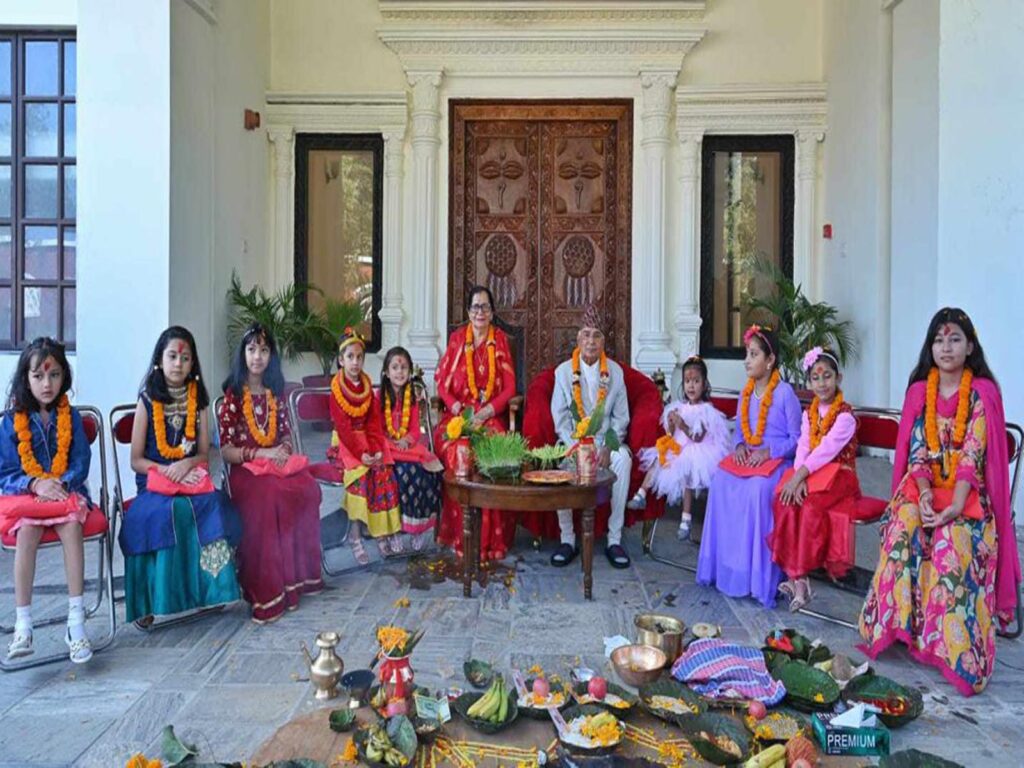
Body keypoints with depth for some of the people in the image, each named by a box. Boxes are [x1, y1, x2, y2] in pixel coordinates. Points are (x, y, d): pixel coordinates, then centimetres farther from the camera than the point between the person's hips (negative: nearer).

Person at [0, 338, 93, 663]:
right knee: (27, 530, -31)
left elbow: (80, 464, 3)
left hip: (66, 493, 0)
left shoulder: (70, 417, 5)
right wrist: (35, 484, -17)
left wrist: (62, 484, -17)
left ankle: (76, 621, -27)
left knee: (71, 525, -30)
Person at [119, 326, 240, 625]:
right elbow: (136, 460, 2)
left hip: (192, 478, 2)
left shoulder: (197, 401, 12)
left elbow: (204, 454, 11)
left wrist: (187, 464, -11)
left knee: (215, 507, -30)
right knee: (170, 513, -34)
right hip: (155, 482, -2)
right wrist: (166, 470, -16)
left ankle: (208, 589, -22)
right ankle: (157, 599, -24)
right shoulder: (147, 401, 3)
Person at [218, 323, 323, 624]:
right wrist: (261, 454, -18)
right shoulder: (233, 396, 0)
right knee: (268, 497, -36)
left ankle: (297, 576, -18)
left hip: (278, 463, 4)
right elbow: (226, 450, -5)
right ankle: (267, 592, -29)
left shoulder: (275, 393, 14)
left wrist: (284, 449, -5)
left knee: (307, 489, -28)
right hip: (245, 470, -4)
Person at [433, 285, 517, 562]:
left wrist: (487, 411, -12)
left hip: (491, 415, 0)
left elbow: (509, 387, 4)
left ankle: (491, 538, -20)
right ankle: (462, 536, -21)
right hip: (458, 413, 1)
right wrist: (457, 408, -11)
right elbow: (442, 380, 7)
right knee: (457, 451, -30)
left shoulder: (500, 339, 9)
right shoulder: (457, 338, 11)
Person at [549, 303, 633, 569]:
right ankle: (567, 539, -19)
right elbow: (560, 417, -2)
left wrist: (608, 447, -12)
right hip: (572, 439, -1)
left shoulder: (615, 371, 3)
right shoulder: (563, 371, 0)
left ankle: (614, 539, -22)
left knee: (623, 459, -31)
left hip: (607, 439, 1)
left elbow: (621, 416, 4)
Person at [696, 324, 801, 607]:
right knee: (721, 481, -23)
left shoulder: (785, 393, -7)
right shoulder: (746, 393, 12)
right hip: (748, 457, 6)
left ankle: (758, 576, -24)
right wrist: (740, 446, -3)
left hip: (777, 460, -6)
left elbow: (796, 438, -6)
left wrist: (767, 452, -19)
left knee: (758, 488, -35)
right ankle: (724, 566, -14)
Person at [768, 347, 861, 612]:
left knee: (808, 505, -32)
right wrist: (799, 479, -17)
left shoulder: (845, 415, -7)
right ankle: (798, 578, -24)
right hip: (809, 473, 5)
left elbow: (826, 450, -19)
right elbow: (803, 448, 1)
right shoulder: (809, 413, 13)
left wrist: (799, 476, -26)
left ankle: (797, 576, -23)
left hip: (838, 474, -5)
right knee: (784, 500, -24)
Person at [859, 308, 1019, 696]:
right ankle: (896, 622, -25)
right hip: (924, 486, 3)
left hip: (966, 493, -2)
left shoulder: (983, 391, -4)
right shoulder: (919, 390, 7)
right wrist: (924, 493, -18)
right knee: (904, 525, -29)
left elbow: (973, 455, -13)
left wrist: (956, 505, -26)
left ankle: (953, 643, -24)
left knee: (953, 539, -32)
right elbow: (917, 450, 0)